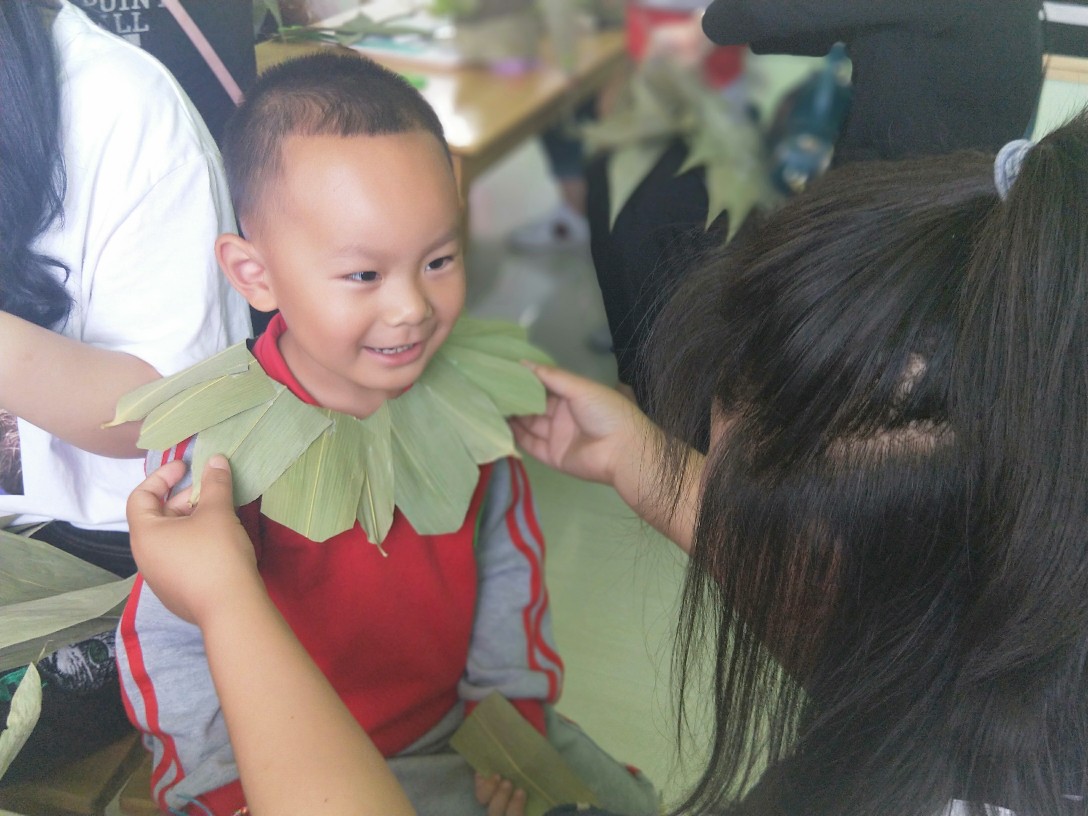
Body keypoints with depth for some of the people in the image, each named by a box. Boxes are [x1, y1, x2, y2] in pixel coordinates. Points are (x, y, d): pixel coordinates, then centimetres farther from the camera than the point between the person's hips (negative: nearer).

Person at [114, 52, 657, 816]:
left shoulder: (471, 393, -11)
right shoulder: (214, 443, -24)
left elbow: (509, 565, 2)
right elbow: (169, 642, -15)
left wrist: (513, 703, 0)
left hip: (454, 724, 4)